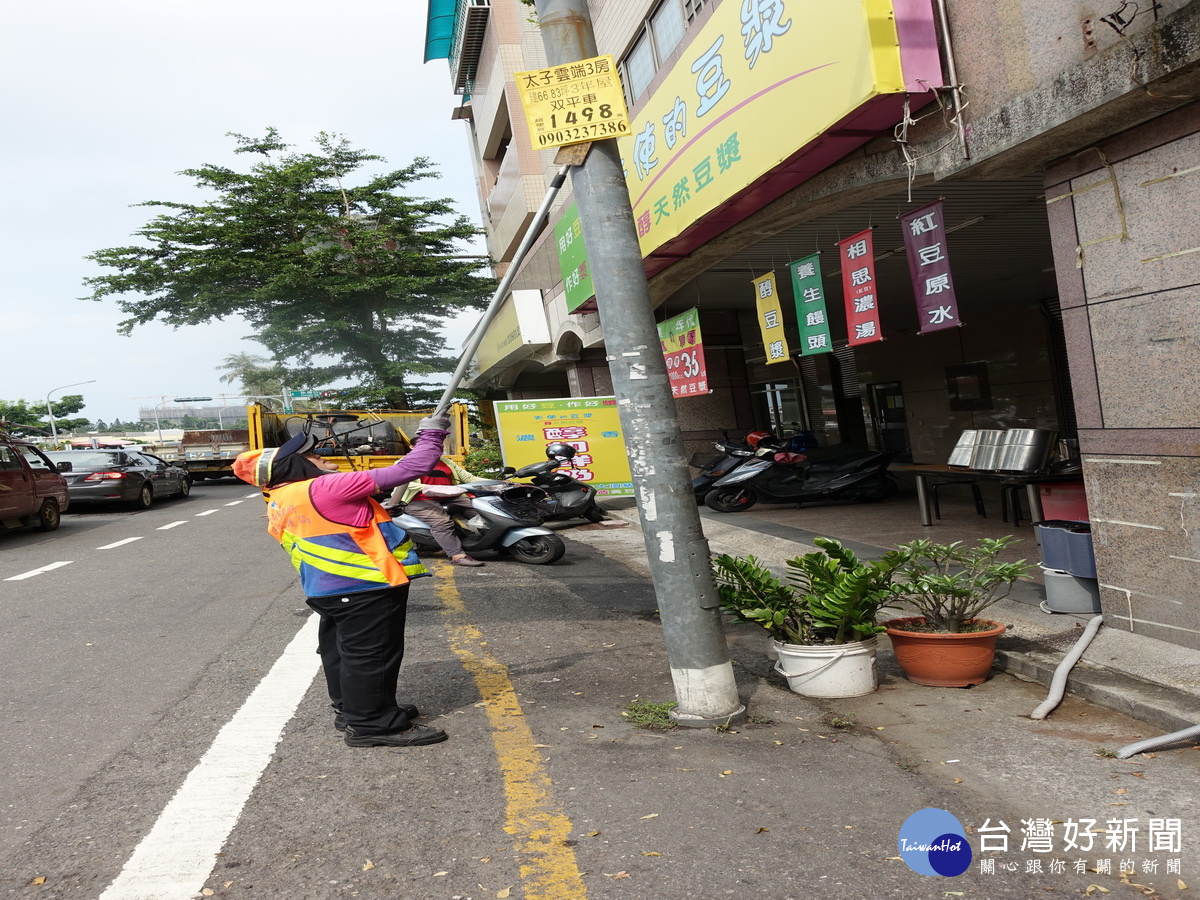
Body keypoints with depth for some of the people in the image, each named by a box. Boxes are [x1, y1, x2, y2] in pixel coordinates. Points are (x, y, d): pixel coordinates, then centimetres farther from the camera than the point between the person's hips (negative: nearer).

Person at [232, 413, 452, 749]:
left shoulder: (278, 506, 9)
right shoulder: (325, 489, -19)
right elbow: (406, 470, -20)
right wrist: (431, 436, -9)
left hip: (328, 589, 10)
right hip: (366, 587, -10)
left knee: (340, 651, 19)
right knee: (371, 655, -3)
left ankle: (352, 710, 33)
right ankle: (374, 725, 4)